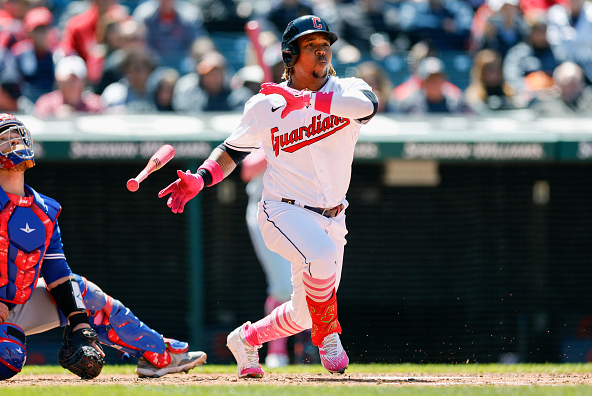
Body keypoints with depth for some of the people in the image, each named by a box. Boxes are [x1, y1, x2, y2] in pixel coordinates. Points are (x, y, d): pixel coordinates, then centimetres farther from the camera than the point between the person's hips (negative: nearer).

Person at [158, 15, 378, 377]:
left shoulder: (347, 91, -3)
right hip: (284, 212, -3)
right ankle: (328, 337, -14)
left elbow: (366, 104, -28)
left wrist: (304, 101, -33)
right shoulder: (265, 106, -2)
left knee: (303, 313, 10)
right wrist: (200, 179, -8)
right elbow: (233, 150, 10)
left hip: (331, 220, 3)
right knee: (322, 254, -35)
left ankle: (246, 339, 38)